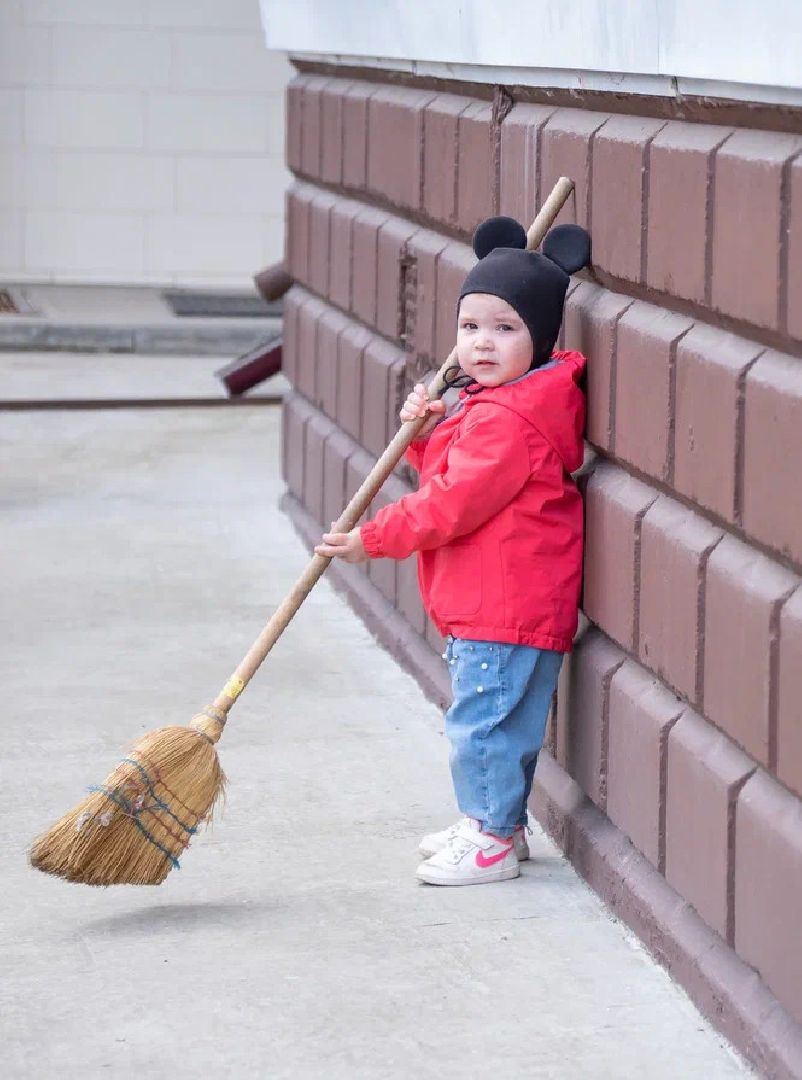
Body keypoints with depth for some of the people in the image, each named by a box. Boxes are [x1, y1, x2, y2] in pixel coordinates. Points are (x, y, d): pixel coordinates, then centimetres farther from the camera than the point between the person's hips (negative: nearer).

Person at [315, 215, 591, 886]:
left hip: (507, 605, -11)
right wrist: (426, 429, 3)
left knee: (483, 720, -5)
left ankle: (493, 840, 4)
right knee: (493, 720, 20)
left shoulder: (511, 419, -22)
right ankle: (497, 824, 31)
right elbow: (450, 473, 21)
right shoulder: (487, 405, 14)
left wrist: (374, 539, -15)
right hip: (484, 604, 11)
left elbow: (453, 503, -22)